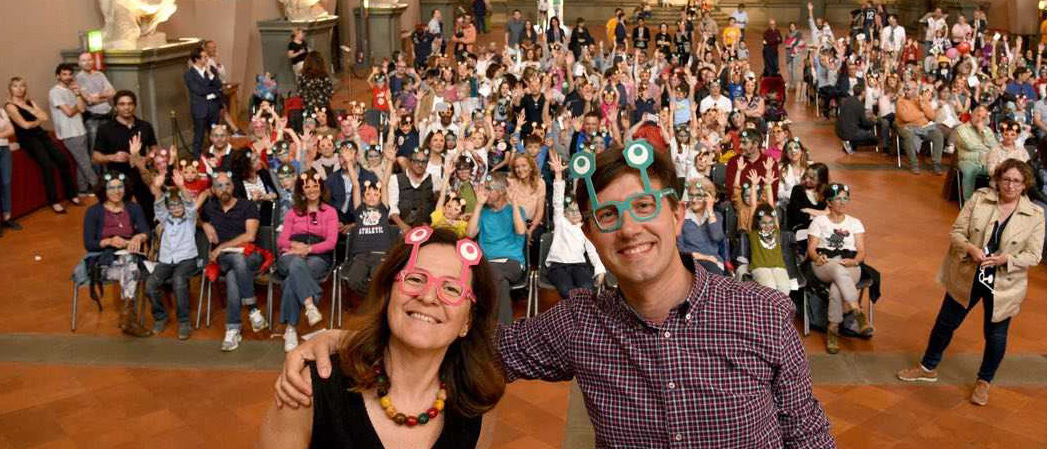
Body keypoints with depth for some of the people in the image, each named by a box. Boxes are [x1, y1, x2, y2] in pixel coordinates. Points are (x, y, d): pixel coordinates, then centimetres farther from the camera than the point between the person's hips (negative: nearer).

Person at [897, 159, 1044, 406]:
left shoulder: (1035, 215, -8)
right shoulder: (979, 198, -6)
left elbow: (1033, 255, -8)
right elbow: (956, 232, -5)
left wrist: (1005, 259, -26)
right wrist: (970, 248, -25)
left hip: (1003, 285, -1)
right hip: (966, 278, 1)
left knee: (995, 335, 12)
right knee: (945, 323, 14)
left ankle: (984, 381, 34)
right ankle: (928, 367, 34)